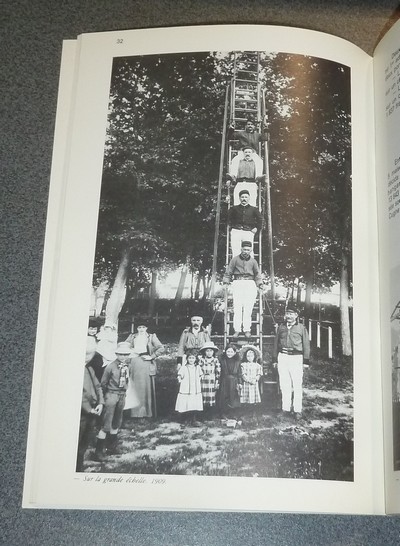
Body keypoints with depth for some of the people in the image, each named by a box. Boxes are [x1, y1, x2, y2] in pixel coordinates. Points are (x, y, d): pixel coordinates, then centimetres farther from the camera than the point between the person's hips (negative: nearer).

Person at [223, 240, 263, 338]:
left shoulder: (253, 261, 13)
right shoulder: (235, 259, 8)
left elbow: (257, 274, 15)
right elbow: (228, 272, 9)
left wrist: (259, 284, 1)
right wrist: (225, 283, -2)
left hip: (250, 283, 1)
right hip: (238, 283, -1)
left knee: (248, 307, -7)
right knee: (237, 307, -9)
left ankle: (247, 329, -4)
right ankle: (237, 330, -8)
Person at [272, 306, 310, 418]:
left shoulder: (301, 328, 4)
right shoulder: (281, 327, 13)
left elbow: (306, 345, 5)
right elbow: (276, 343, 17)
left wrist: (306, 361, 1)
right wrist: (275, 359, 14)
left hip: (296, 357, -3)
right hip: (282, 357, 3)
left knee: (297, 385, -5)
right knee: (284, 384, 4)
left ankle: (297, 410, 1)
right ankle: (285, 408, 11)